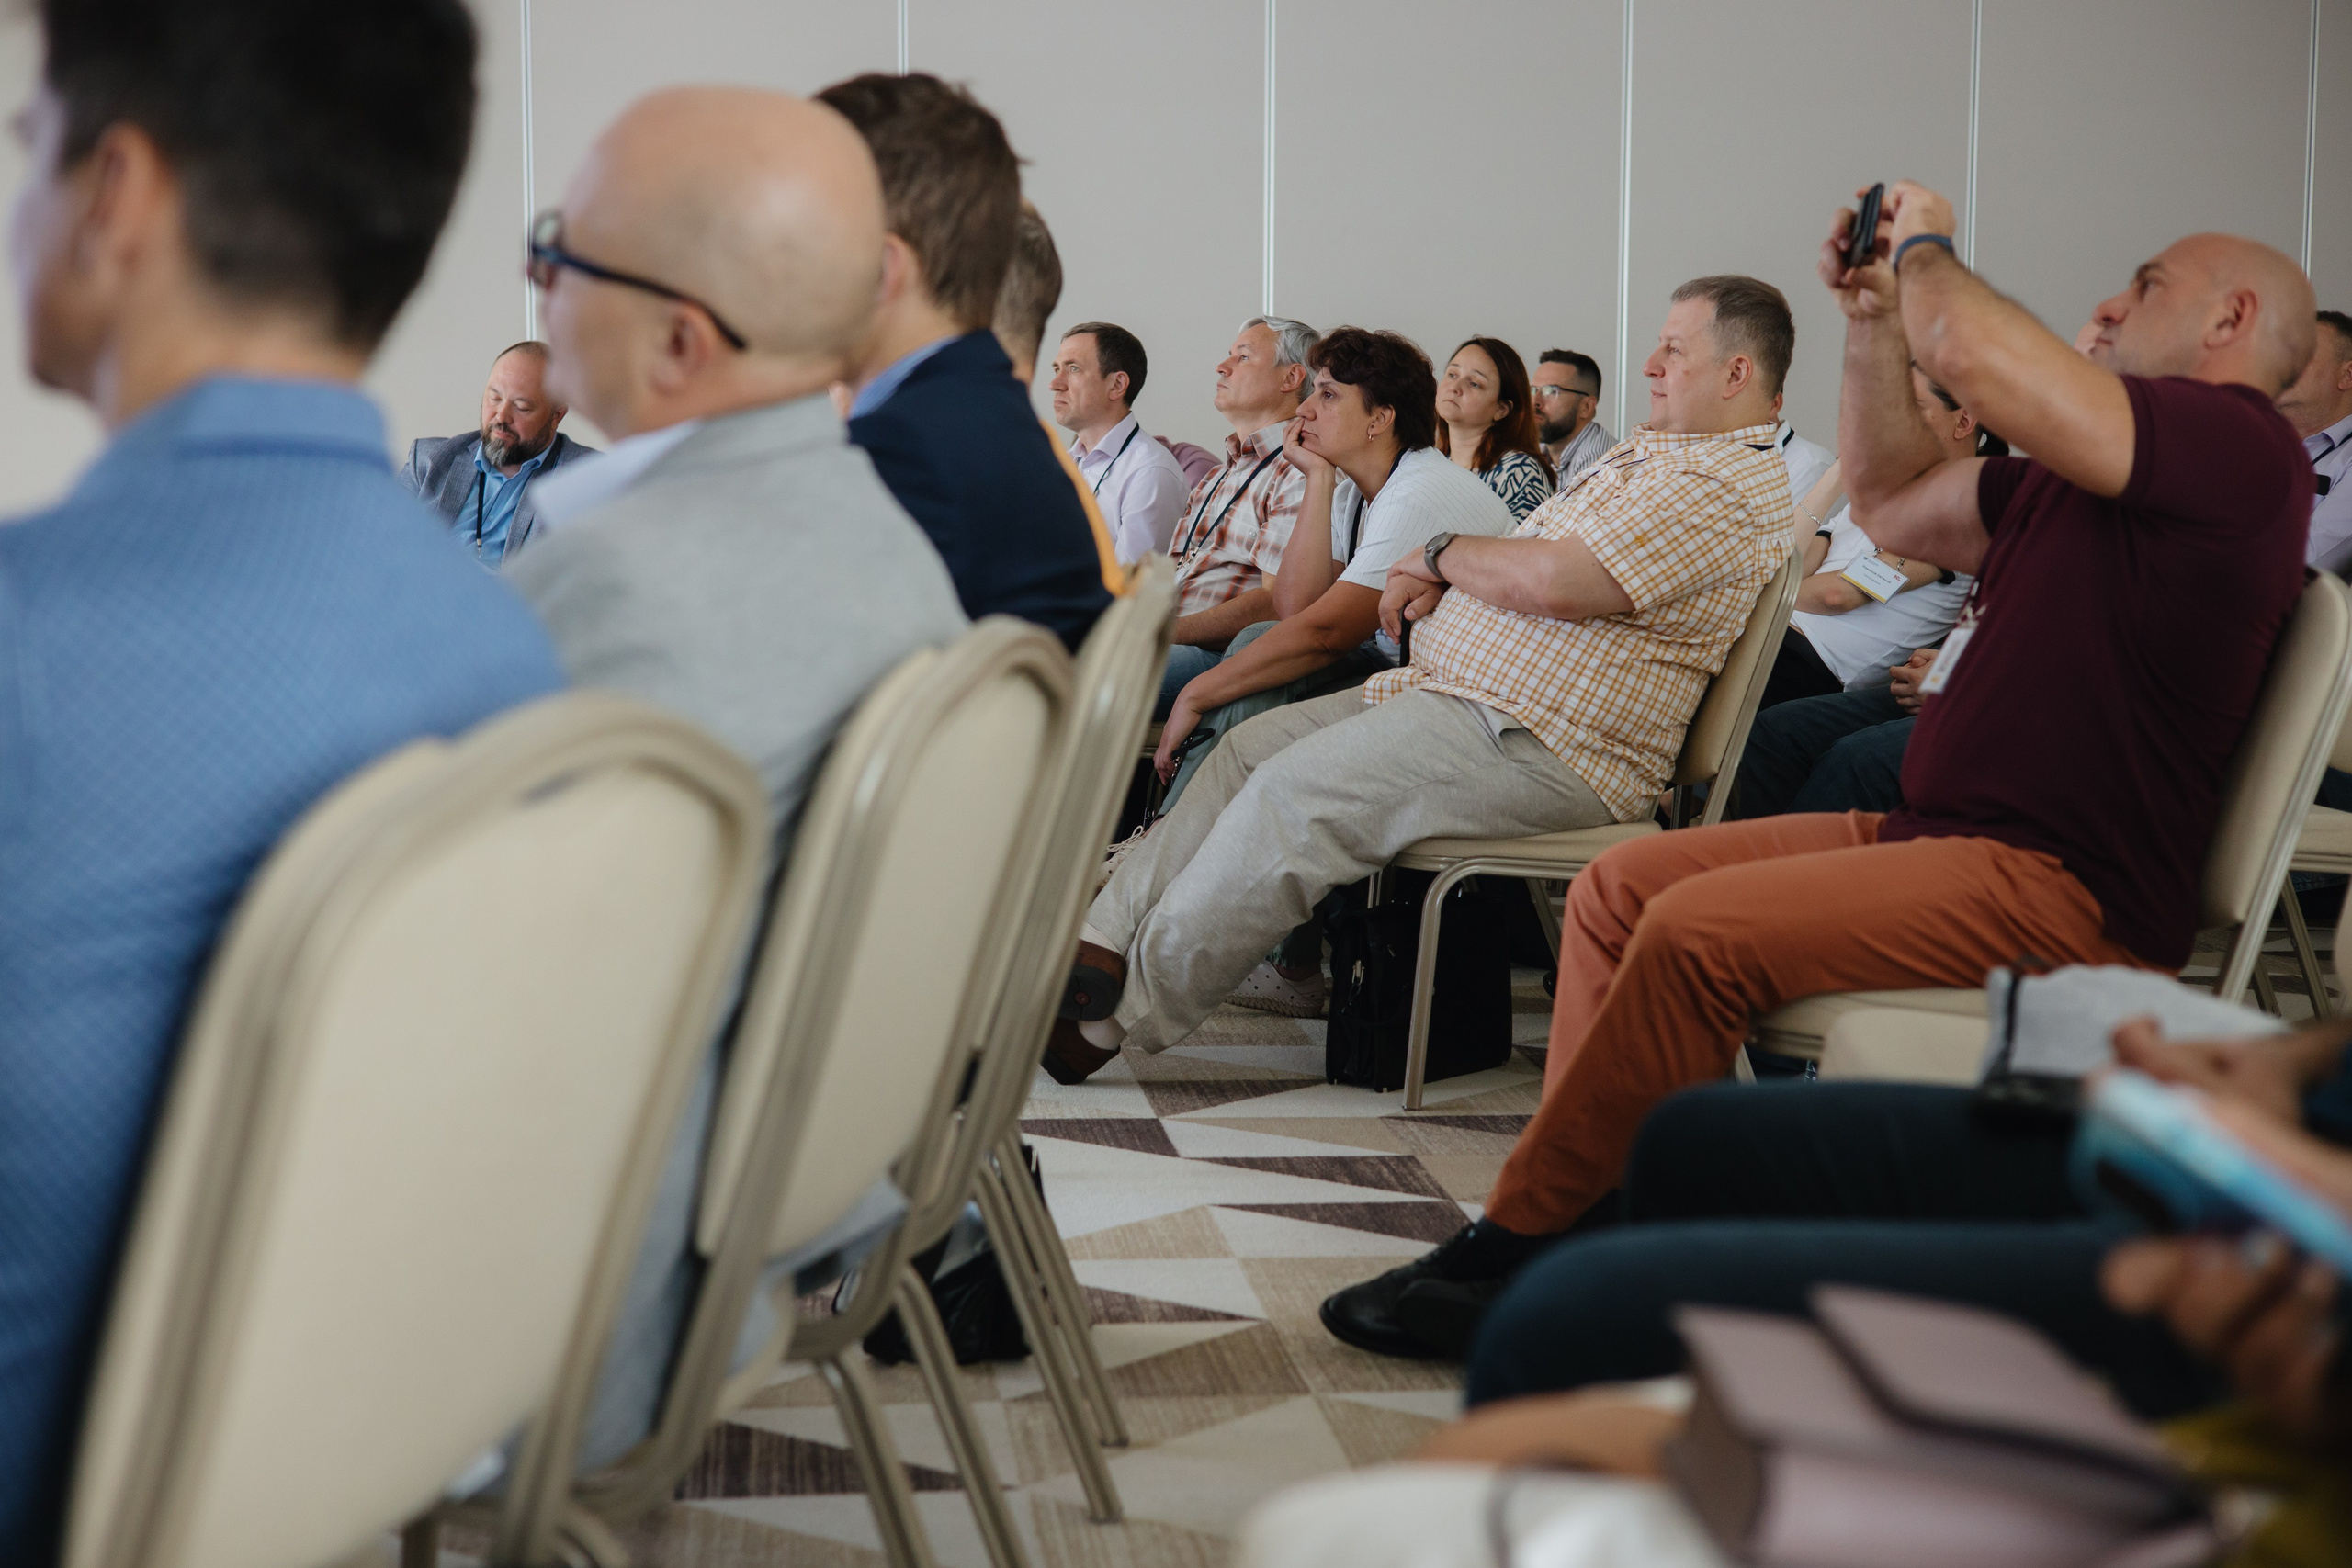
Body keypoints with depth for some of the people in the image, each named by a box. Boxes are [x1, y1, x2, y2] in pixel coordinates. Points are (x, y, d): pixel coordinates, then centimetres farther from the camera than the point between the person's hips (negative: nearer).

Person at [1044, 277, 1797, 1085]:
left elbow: (1555, 581, -24)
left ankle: (1119, 1010, -12)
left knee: (1296, 791, -21)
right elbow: (1529, 559, 26)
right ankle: (1100, 946, -1)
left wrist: (1444, 554, -5)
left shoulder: (1730, 483, -13)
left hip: (1539, 746, -11)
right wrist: (1440, 578, 4)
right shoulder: (1648, 449, 22)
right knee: (1252, 745, 1)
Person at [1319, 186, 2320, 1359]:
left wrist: (1927, 248, -1)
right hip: (1938, 832, 11)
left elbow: (1973, 353, -23)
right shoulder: (2083, 465, 22)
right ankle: (1567, 1207, -2)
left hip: (2062, 890, -11)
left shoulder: (2233, 443, -11)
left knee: (1700, 929, -25)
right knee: (1621, 884, 5)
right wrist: (1871, 318, 19)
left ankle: (1514, 1253, -14)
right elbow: (1895, 504, 30)